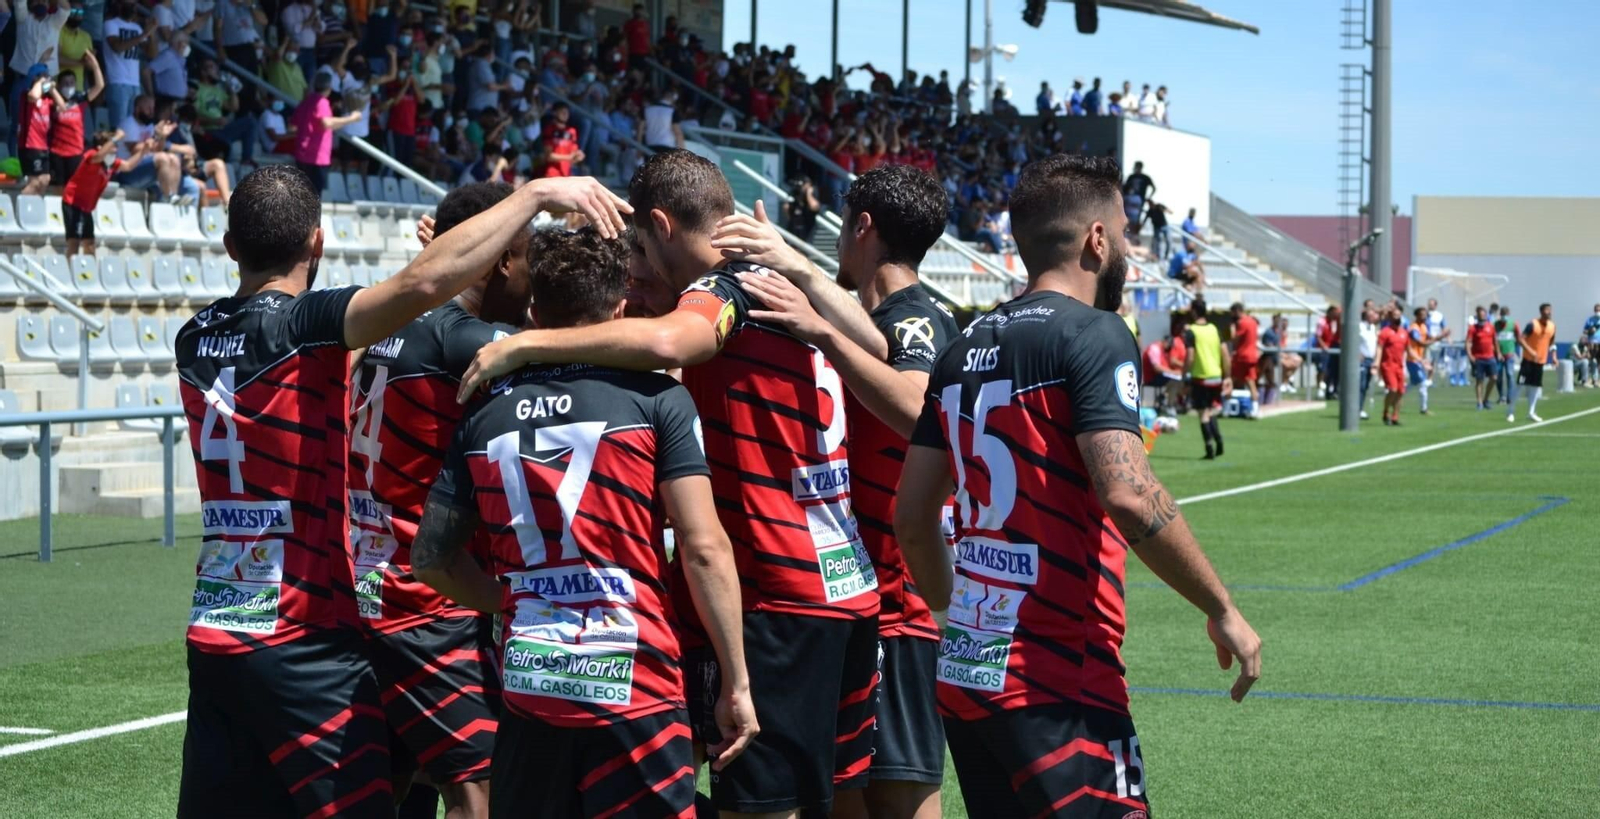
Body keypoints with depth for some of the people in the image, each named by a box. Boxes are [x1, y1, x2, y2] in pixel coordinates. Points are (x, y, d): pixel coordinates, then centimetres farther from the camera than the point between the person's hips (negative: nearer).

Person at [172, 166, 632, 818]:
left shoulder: (196, 340, 8)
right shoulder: (300, 325, -12)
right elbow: (423, 284, -27)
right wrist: (535, 194, -21)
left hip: (212, 636, 7)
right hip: (302, 645, -7)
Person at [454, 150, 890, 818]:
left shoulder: (729, 285, -11)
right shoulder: (789, 289, 15)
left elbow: (665, 340, -30)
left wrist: (524, 344, -23)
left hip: (777, 601, -9)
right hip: (850, 593, 9)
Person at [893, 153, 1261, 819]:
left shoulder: (964, 349, 13)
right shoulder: (1092, 333, -10)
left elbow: (913, 516, 14)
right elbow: (1127, 494, -22)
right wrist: (1222, 610, -13)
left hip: (963, 670, 8)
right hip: (1051, 687, -8)